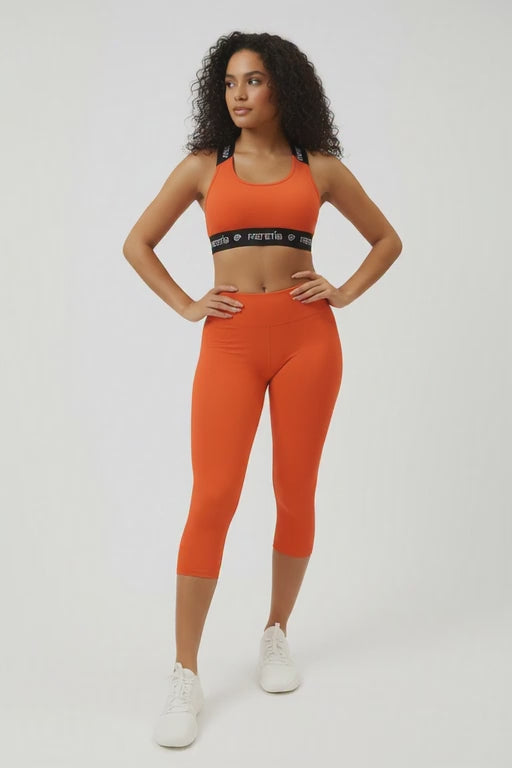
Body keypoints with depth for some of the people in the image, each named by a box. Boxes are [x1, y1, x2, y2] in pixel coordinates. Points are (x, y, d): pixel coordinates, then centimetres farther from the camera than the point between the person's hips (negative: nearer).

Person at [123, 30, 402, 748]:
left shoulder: (321, 167, 9)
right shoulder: (203, 166, 8)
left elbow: (387, 239, 18)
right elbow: (137, 242, 14)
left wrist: (346, 292, 4)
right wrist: (185, 305, 3)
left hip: (307, 338, 1)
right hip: (231, 343, -1)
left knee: (295, 494, 5)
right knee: (213, 499, -10)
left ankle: (277, 636, 26)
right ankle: (185, 676, -2)